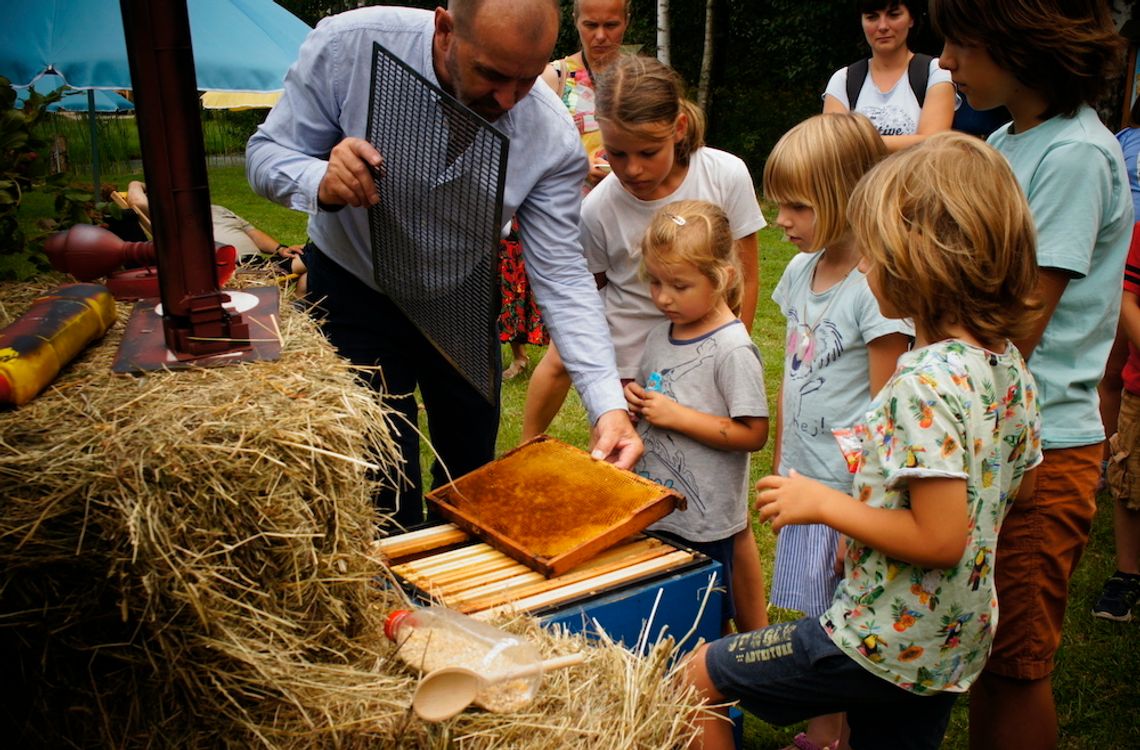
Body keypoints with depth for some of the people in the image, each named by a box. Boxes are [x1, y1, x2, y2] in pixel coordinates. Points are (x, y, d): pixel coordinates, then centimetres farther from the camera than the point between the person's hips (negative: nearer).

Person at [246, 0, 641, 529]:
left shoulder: (552, 138, -23)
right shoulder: (348, 47, -26)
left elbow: (561, 276, -19)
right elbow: (267, 152, -15)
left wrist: (608, 405, -28)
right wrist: (322, 182, -39)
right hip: (354, 292, -2)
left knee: (471, 475, 14)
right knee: (386, 490, -2)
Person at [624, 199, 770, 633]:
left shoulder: (732, 349, -18)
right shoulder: (659, 336, 5)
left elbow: (753, 434, -20)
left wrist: (676, 415, -22)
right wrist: (634, 400, -4)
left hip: (704, 521, -7)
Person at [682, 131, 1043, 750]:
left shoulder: (925, 383, -28)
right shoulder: (1009, 363, 0)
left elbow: (940, 539, -29)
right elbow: (1021, 483, 13)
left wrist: (824, 503, -19)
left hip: (883, 643, -8)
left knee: (699, 677, 6)